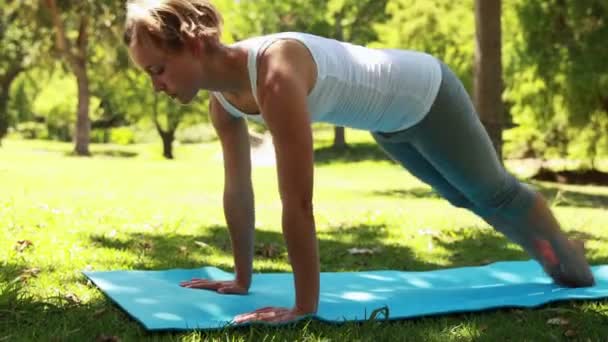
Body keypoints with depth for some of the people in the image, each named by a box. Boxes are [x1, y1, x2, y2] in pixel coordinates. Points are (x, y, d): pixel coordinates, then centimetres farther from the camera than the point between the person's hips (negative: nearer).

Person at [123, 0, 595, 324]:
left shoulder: (273, 75, -43)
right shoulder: (223, 99, -16)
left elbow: (299, 202, -44)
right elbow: (237, 192, -6)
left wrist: (306, 307, -39)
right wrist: (242, 280, 0)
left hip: (423, 95, -8)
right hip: (388, 122, 8)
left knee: (495, 194, 16)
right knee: (467, 199, 28)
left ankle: (575, 268, 45)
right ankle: (558, 257, 53)